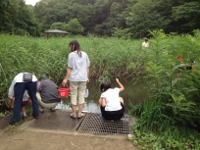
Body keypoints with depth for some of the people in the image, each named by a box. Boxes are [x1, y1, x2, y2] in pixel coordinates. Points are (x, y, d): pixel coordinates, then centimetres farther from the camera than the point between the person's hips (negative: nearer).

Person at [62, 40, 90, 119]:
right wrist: (87, 77, 15)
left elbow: (70, 68, -8)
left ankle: (74, 113, 17)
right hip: (83, 78, 3)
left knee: (73, 95, 9)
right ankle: (79, 113, 17)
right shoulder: (84, 54, 3)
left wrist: (66, 79, -2)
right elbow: (87, 67, 5)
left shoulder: (71, 55, -7)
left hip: (74, 78, -3)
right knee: (81, 95, 11)